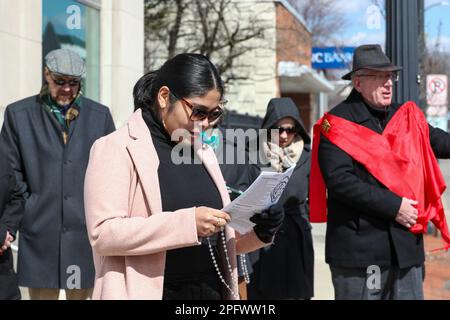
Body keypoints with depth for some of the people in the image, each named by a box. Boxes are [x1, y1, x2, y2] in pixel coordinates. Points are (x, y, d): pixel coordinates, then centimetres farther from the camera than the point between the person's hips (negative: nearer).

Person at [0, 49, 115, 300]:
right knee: (42, 293, 1)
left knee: (82, 293, 5)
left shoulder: (100, 115, 10)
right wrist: (28, 208, -1)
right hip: (40, 231, -1)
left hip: (87, 230, 1)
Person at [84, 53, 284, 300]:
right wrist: (187, 223, -25)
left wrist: (260, 230, -2)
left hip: (211, 291, 6)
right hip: (148, 292, -6)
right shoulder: (116, 149, -7)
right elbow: (103, 233, -18)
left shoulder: (203, 153, 13)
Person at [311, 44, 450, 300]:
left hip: (407, 244, 6)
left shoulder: (407, 117, 15)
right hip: (358, 248, -6)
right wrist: (393, 206, -17)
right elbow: (339, 180, -16)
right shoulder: (338, 124, -7)